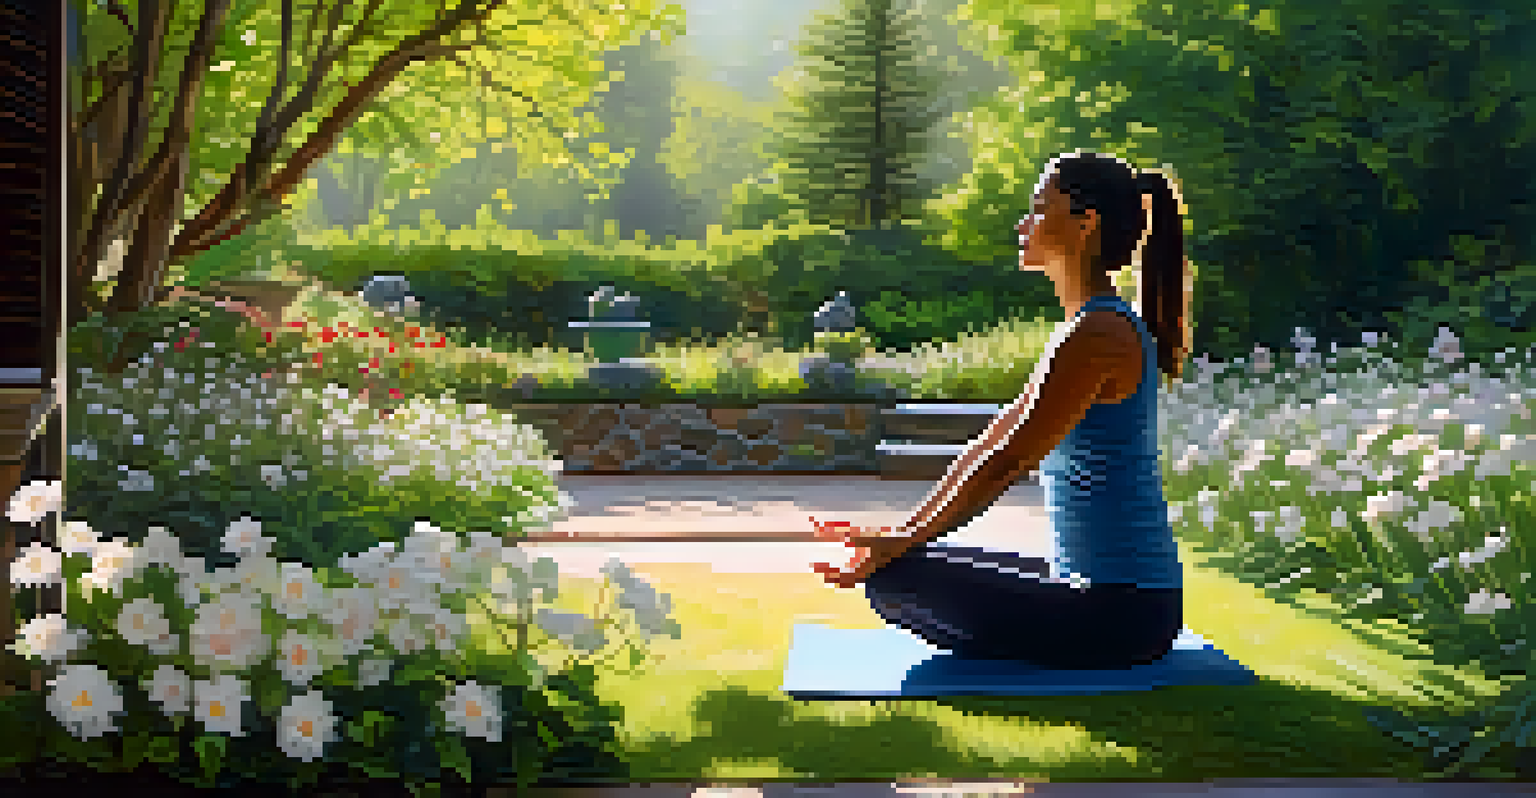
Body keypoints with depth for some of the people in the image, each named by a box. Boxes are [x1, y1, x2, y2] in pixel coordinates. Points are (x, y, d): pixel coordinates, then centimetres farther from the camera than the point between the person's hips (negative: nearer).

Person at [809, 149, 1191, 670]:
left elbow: (1005, 464, -19)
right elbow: (993, 445, 17)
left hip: (1120, 611, -10)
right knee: (907, 566, 18)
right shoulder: (1091, 327, 14)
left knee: (892, 580, -17)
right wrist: (902, 534, 16)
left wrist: (900, 545, -13)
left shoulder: (1098, 334, -17)